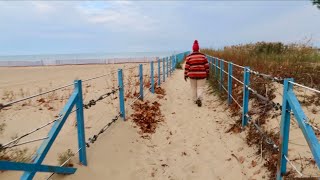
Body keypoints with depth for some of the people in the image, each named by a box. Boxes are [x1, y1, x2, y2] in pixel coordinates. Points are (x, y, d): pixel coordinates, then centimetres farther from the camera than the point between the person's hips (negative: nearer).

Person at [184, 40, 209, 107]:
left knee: (193, 88, 15)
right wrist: (207, 74, 11)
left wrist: (185, 75, 3)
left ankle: (195, 100, 22)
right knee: (200, 87, 4)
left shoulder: (189, 57, -3)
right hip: (201, 75, -1)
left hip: (192, 75, 1)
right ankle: (199, 98, -18)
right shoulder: (203, 56, -1)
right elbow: (206, 66, 2)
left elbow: (187, 67, -4)